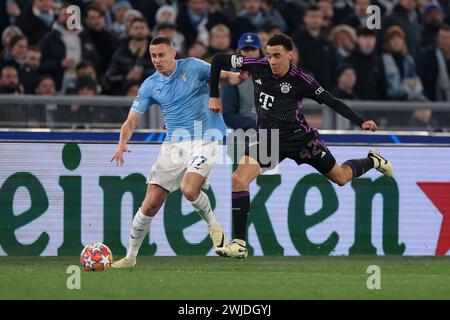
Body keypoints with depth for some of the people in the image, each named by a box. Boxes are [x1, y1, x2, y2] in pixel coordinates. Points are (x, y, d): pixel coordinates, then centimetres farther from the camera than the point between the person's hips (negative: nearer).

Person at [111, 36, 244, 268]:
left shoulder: (193, 67, -3)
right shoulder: (150, 86, 4)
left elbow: (227, 77, 4)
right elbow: (131, 120, 2)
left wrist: (237, 76, -21)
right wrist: (122, 143, -18)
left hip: (204, 140, -4)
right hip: (174, 144, 4)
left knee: (189, 189, -29)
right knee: (150, 204, -2)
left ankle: (213, 226, 1)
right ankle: (130, 256, 13)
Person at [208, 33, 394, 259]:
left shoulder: (300, 81, -16)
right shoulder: (257, 67, -11)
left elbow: (332, 102, -11)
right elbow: (218, 60, -1)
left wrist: (361, 123, -20)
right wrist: (214, 95, -1)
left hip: (299, 137, -2)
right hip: (267, 138, 2)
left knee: (341, 177, 13)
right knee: (238, 180, -20)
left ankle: (373, 161, 48)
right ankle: (239, 244, -16)